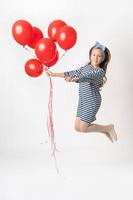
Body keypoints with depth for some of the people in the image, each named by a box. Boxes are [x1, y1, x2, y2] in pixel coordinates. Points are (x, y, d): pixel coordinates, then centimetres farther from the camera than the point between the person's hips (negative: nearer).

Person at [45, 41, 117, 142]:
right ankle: (105, 131, 27)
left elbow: (87, 76, -32)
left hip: (92, 102, -8)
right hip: (83, 101, 8)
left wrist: (74, 78, -49)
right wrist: (54, 74, 5)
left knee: (83, 128, -5)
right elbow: (72, 73, 12)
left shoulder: (100, 71, -14)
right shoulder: (86, 67, 9)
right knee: (78, 127, 9)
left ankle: (108, 128, 16)